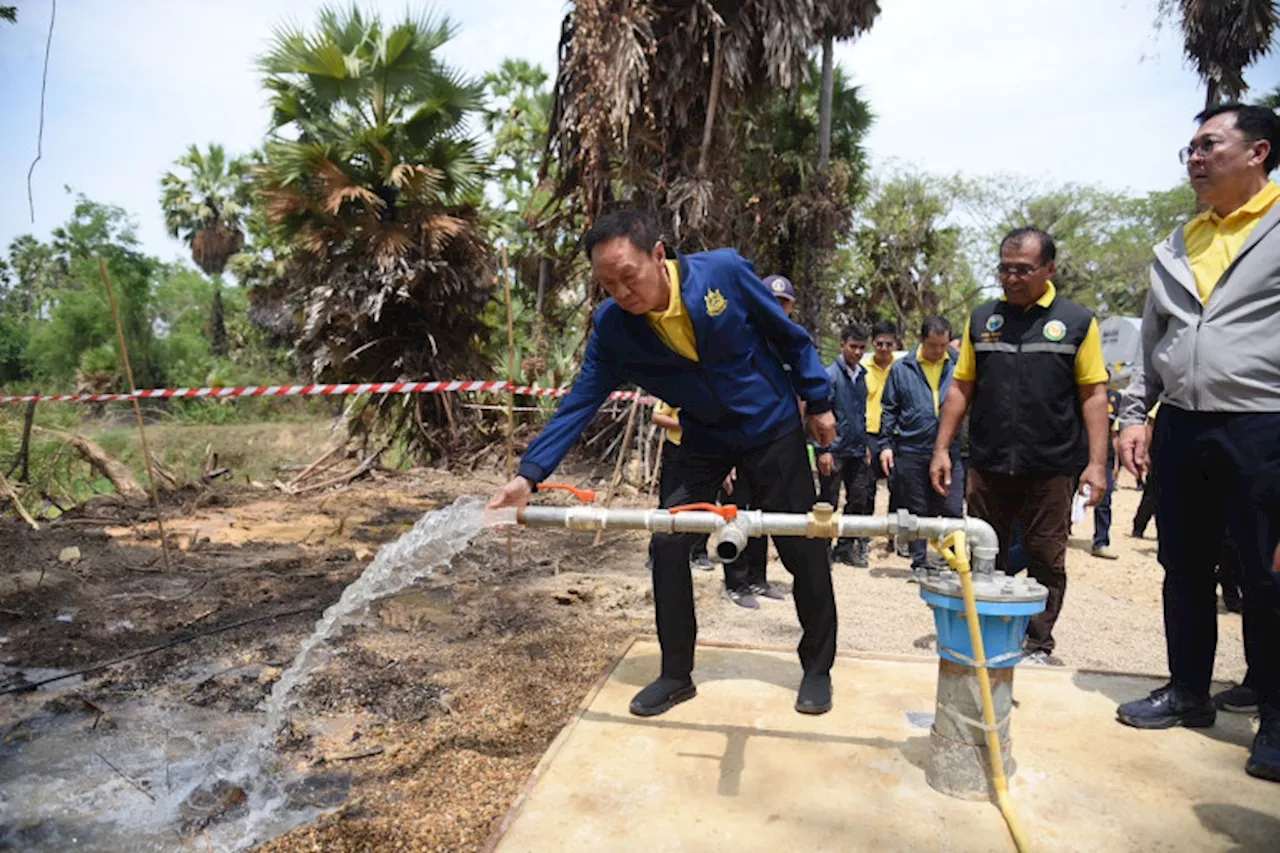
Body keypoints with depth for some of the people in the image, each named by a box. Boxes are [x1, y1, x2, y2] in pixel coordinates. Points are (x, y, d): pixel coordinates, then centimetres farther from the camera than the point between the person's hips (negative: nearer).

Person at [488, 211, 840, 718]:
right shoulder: (611, 326, -17)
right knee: (668, 544, -6)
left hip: (773, 428, -2)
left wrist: (818, 402, -2)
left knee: (803, 549, 4)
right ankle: (676, 674, 12)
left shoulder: (724, 271, -23)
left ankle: (818, 668, 26)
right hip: (704, 442, 2)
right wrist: (529, 475, -28)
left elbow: (791, 337, -9)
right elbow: (580, 404, -17)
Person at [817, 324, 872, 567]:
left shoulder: (861, 375, 11)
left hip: (856, 451, 7)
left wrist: (865, 445, 17)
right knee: (829, 503, 2)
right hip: (835, 451, -7)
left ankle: (846, 547, 23)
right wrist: (823, 450, -19)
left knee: (858, 500, 11)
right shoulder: (831, 374, -10)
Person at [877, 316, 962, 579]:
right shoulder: (902, 368, 2)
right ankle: (919, 563, 21)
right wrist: (886, 444, 0)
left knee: (953, 510, 1)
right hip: (911, 451, 0)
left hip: (950, 451, 0)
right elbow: (889, 409, 6)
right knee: (917, 512, 10)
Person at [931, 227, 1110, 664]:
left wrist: (1096, 463, -8)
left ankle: (1037, 645, 20)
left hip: (1051, 468, -2)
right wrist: (942, 448, 4)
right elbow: (961, 388, 9)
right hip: (988, 465, 2)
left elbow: (1094, 394, -1)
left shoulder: (1077, 321, 2)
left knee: (1046, 560, 6)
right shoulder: (982, 319, 9)